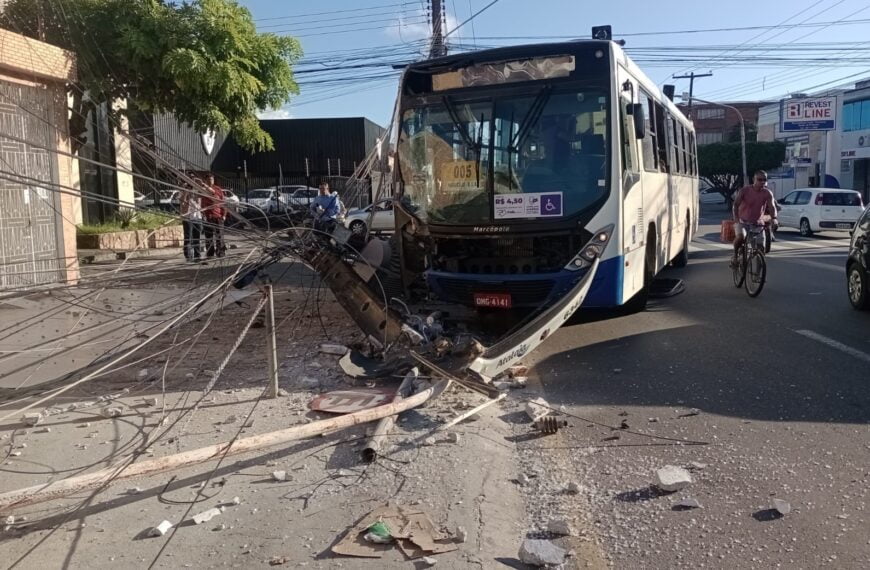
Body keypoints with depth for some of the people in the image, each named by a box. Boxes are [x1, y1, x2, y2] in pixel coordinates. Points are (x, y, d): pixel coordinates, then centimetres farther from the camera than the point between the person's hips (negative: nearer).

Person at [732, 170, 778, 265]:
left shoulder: (768, 193, -6)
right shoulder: (744, 190, -10)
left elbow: (772, 206, -18)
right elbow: (736, 204, -19)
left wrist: (773, 218, -39)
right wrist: (736, 218, -37)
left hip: (758, 223, 2)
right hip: (743, 222, -2)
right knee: (740, 236, -33)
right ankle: (735, 255, -7)